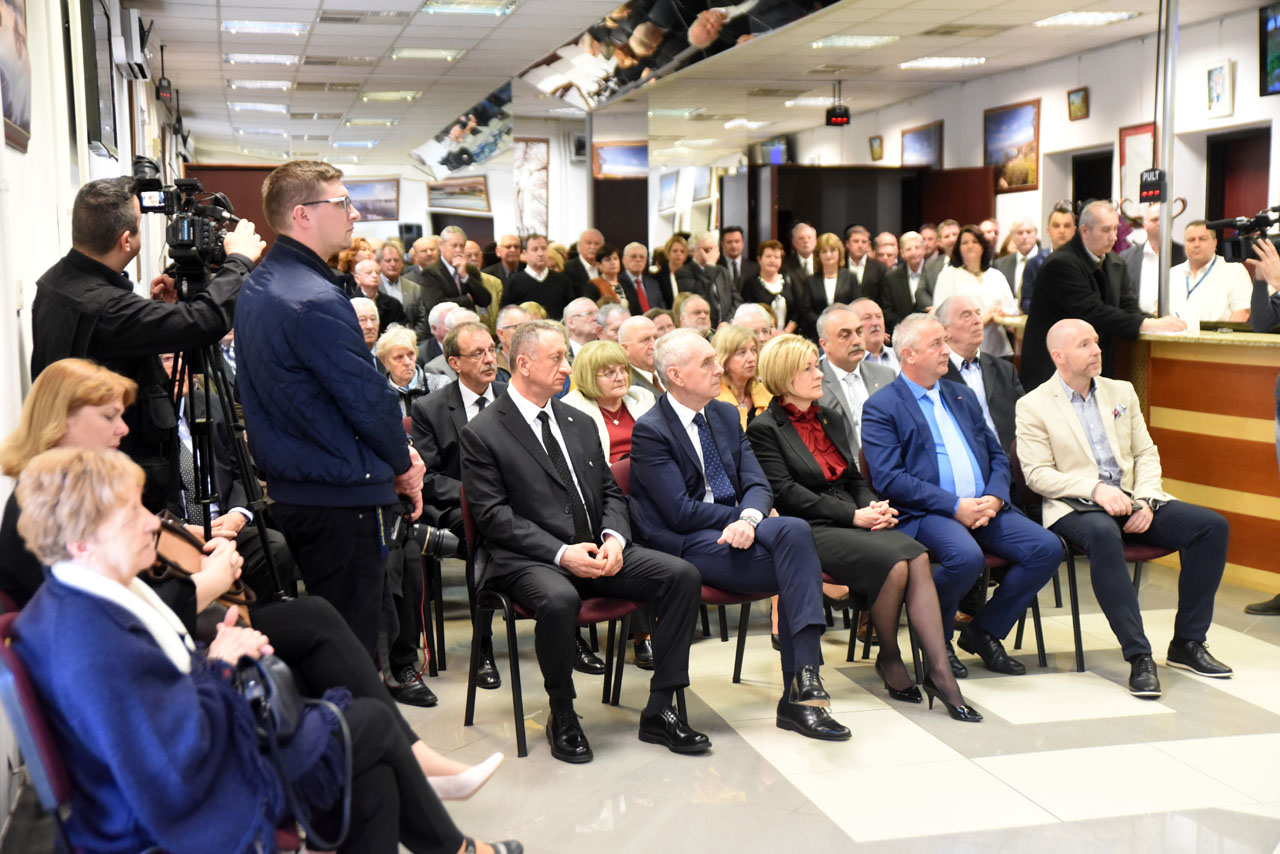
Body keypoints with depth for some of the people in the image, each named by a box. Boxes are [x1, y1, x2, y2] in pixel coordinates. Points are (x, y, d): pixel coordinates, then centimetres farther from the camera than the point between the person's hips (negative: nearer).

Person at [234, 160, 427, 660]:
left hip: (287, 485, 10)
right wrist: (402, 464, 1)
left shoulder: (256, 288, 11)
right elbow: (368, 398, -18)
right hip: (344, 498, -10)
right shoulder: (315, 301, -21)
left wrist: (393, 454, 11)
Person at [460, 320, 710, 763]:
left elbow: (610, 492, 19)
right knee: (559, 600, -39)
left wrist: (614, 537, -5)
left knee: (682, 575, -14)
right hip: (527, 560, -6)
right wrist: (561, 553, -20)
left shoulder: (579, 424, 19)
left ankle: (659, 711, -7)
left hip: (595, 550, 6)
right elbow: (494, 516, -10)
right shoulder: (482, 432, -2)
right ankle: (562, 716, -12)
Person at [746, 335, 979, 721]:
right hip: (809, 531, -6)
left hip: (852, 524, 6)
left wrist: (874, 506, -1)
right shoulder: (764, 429, -1)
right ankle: (888, 658, -5)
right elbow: (786, 493, -10)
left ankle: (940, 672, -27)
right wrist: (853, 515, -15)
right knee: (894, 561, -28)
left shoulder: (831, 418, 22)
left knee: (917, 555, -23)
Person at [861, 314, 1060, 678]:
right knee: (966, 557, -35)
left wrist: (994, 498, -2)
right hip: (925, 513, -6)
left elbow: (997, 456, 20)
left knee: (1047, 548, -14)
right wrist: (954, 507, -17)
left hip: (984, 508, 7)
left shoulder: (962, 396, 22)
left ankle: (983, 631, 4)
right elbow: (889, 479, -11)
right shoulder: (881, 407, 0)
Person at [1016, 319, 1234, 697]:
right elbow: (1037, 474, -7)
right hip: (1075, 507, -5)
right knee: (1103, 536, -40)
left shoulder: (1122, 392, 16)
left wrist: (1144, 500, -5)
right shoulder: (1033, 406, 0)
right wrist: (1096, 489, -20)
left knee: (1212, 525, -15)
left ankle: (1187, 643, -8)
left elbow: (1146, 454, 14)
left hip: (1131, 500, 6)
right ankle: (1139, 656, -35)